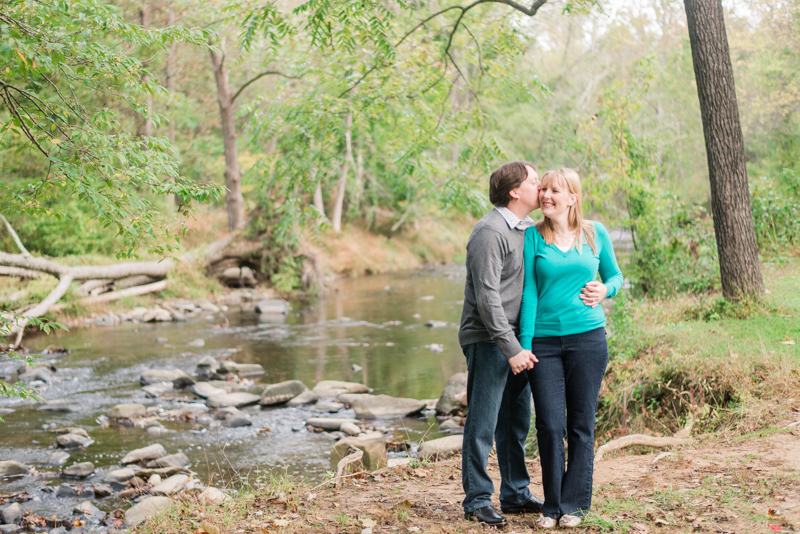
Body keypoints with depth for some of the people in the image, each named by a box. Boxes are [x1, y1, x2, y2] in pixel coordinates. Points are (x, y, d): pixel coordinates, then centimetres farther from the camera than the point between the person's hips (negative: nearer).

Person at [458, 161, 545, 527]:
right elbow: (488, 298, -19)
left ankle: (516, 494, 26)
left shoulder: (529, 229, 12)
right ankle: (477, 500, 10)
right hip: (488, 341, -8)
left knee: (516, 422, 15)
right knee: (483, 424, -1)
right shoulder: (490, 232, -15)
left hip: (516, 341, 8)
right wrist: (512, 349, -20)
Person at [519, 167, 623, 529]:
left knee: (581, 424, 5)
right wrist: (524, 345, -6)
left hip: (588, 337, 1)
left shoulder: (596, 234, 6)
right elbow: (529, 293, -1)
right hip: (544, 340, -1)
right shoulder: (533, 237, 1)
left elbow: (614, 275, 18)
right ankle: (552, 504, 13)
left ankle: (574, 503, 16)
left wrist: (605, 290, -6)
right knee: (550, 425, -2)